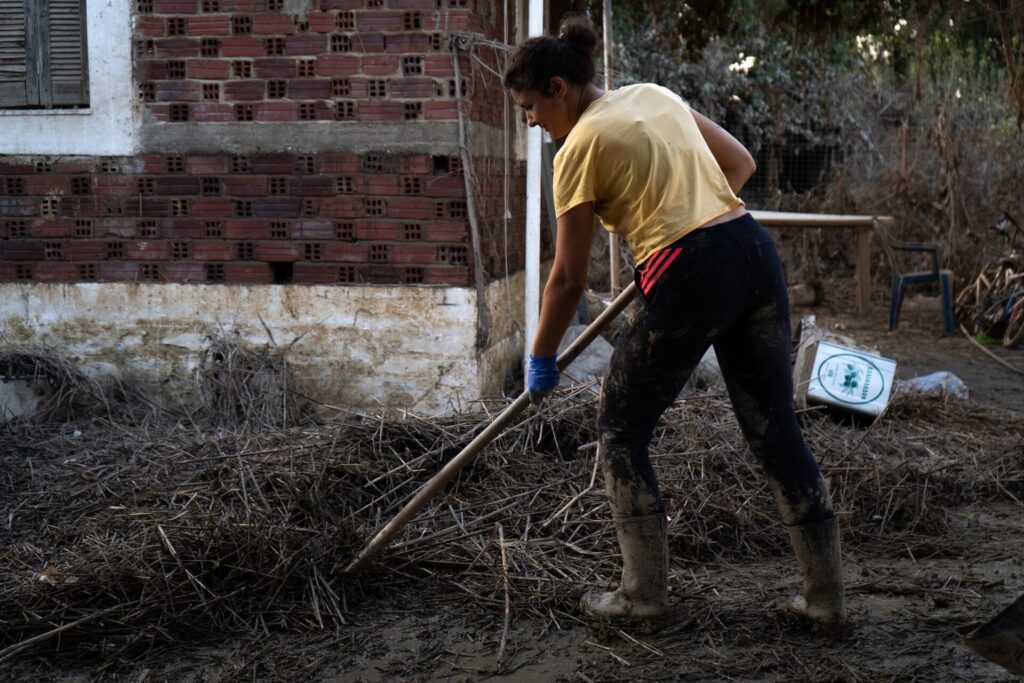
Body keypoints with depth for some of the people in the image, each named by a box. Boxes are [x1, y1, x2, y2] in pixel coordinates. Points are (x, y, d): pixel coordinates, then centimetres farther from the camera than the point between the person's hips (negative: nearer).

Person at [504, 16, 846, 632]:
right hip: (757, 254, 7)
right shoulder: (655, 95, 18)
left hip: (689, 279, -7)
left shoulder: (581, 147, -2)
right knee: (777, 430, 13)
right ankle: (827, 599, 19)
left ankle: (645, 595, 16)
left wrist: (541, 361, 12)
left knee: (622, 431, 12)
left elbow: (570, 278, 0)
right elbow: (741, 163, 24)